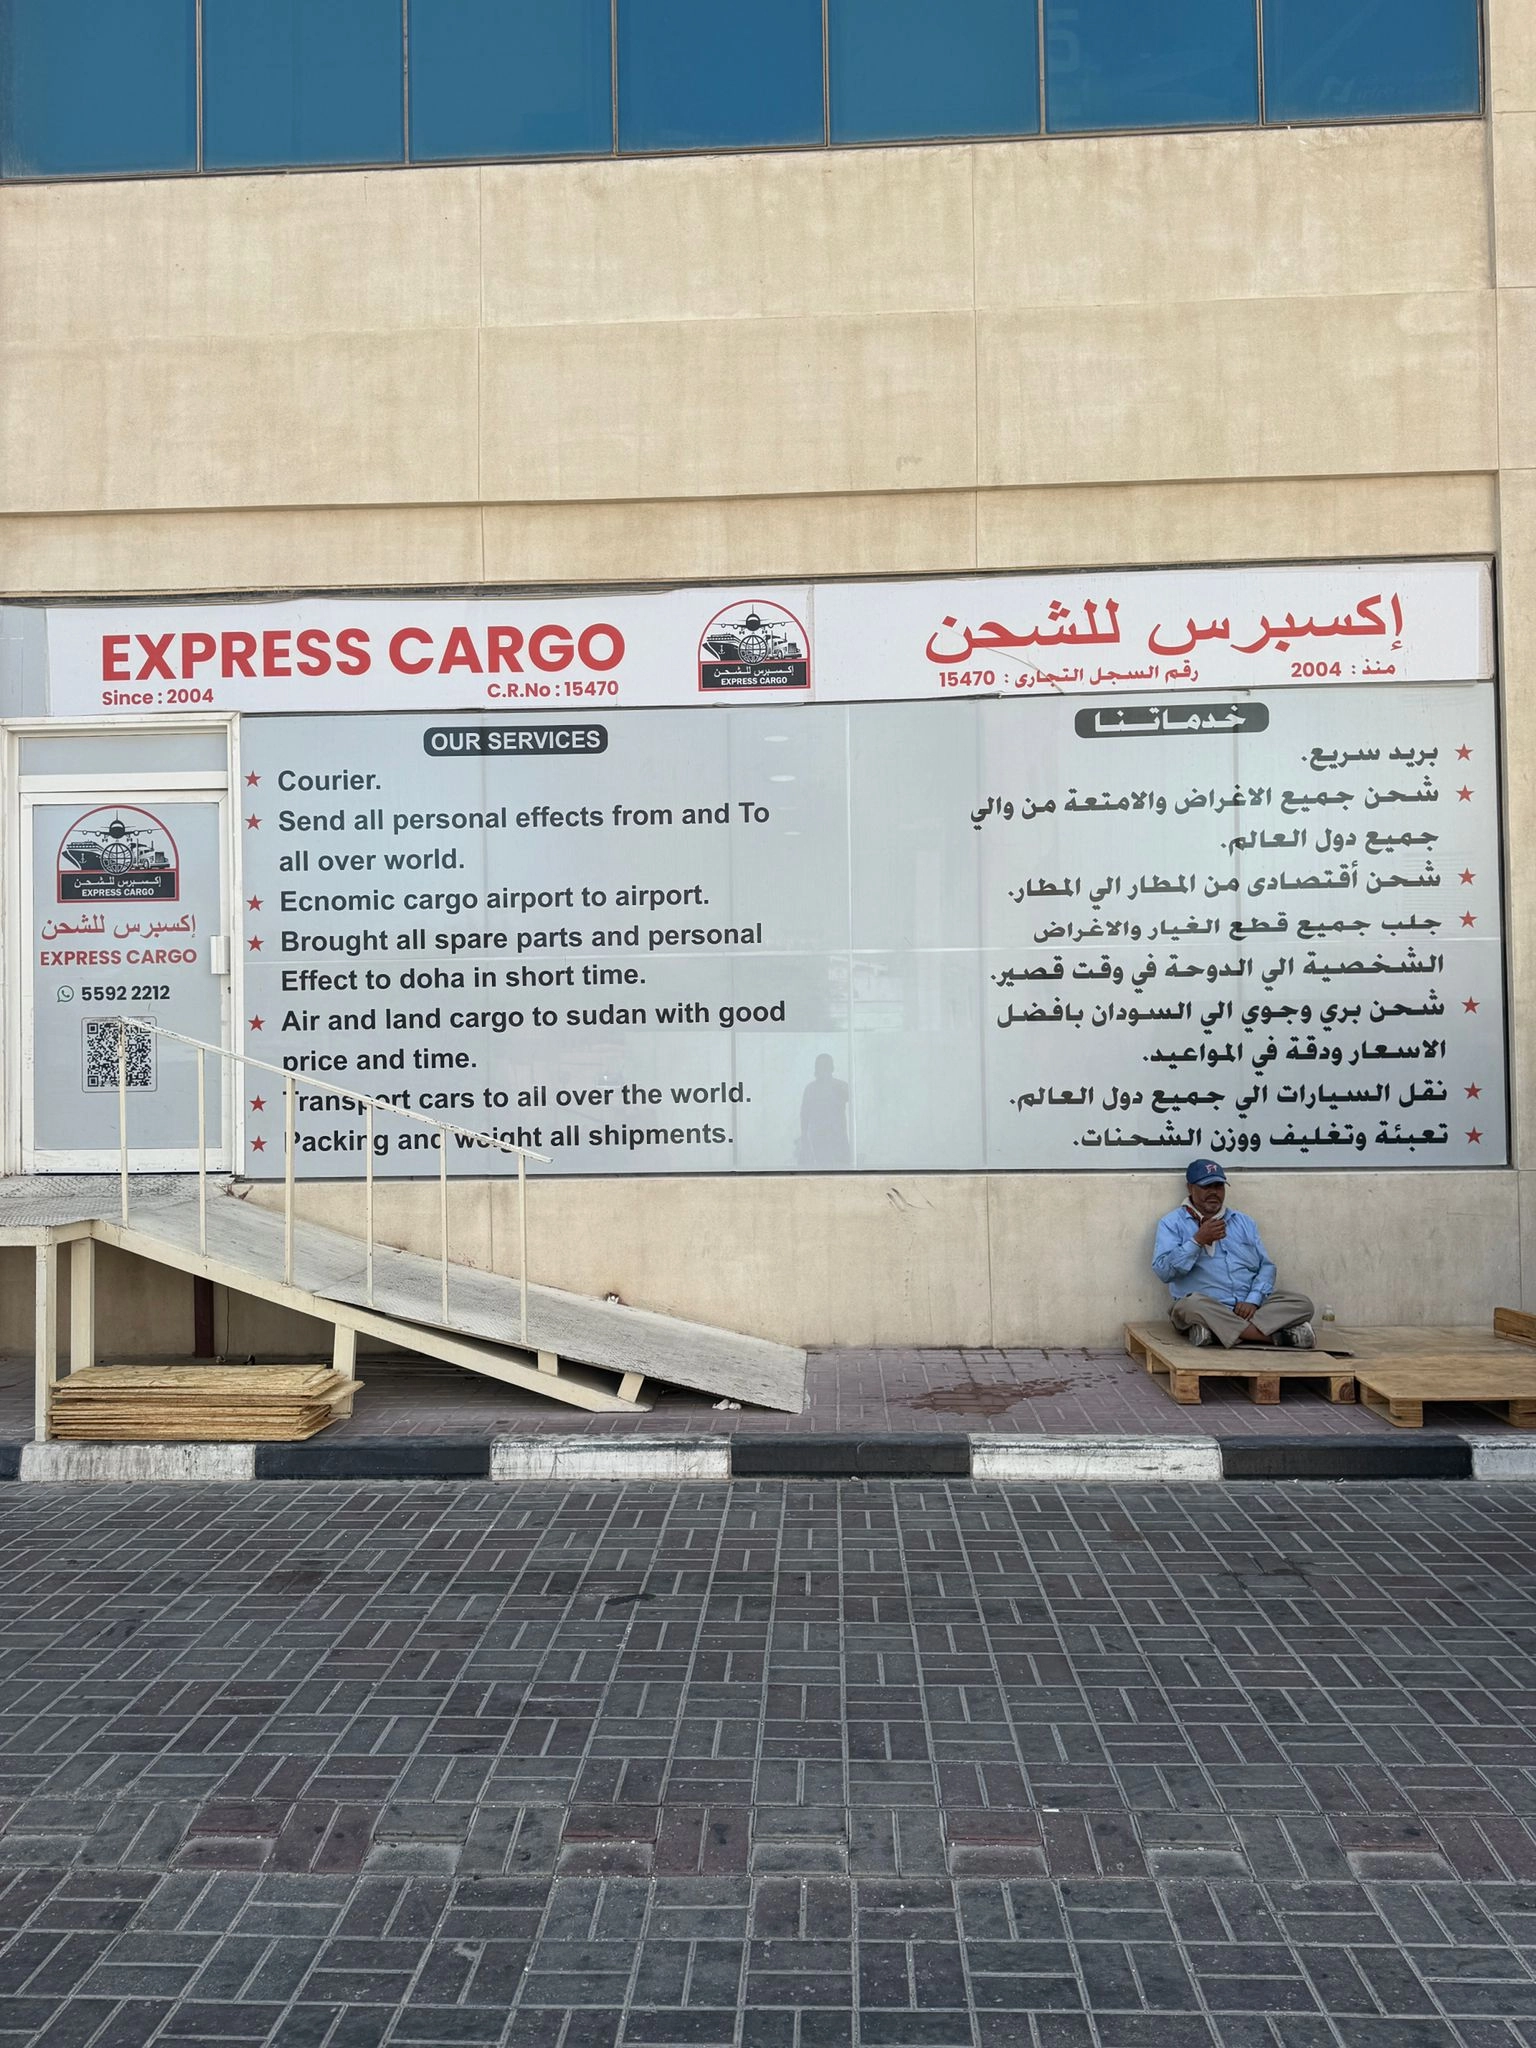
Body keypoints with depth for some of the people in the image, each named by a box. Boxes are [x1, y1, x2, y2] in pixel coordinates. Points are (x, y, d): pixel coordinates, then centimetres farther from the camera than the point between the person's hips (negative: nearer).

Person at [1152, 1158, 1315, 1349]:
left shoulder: (1244, 1221, 21)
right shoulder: (1173, 1223, 7)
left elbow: (1266, 1266, 12)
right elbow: (1163, 1271, -7)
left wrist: (1253, 1300, -7)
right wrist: (1198, 1240, -14)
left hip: (1249, 1308, 4)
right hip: (1206, 1310, -4)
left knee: (1302, 1304, -17)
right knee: (1192, 1304, -38)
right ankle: (1278, 1335, -31)